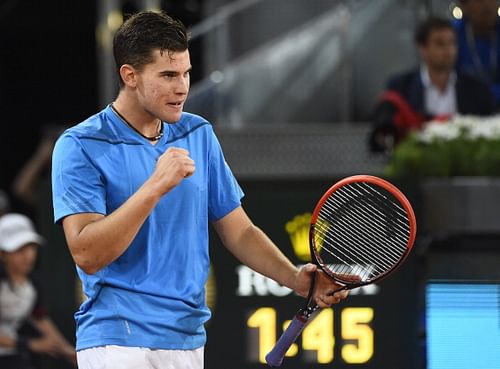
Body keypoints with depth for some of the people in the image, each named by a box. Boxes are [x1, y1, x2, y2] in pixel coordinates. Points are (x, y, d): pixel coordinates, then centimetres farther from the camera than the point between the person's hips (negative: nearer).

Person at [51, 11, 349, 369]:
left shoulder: (199, 135, 10)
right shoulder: (79, 147, -8)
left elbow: (238, 231, 12)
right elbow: (87, 254, -18)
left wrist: (296, 278, -4)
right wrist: (155, 186, -24)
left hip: (189, 339, 6)